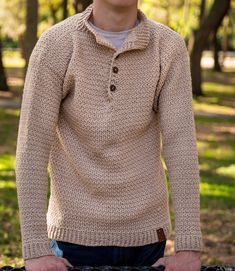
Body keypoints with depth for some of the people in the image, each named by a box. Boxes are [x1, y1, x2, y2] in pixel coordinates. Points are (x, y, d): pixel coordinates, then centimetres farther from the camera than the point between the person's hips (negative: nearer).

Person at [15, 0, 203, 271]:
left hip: (147, 234, 2)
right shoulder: (55, 45, -10)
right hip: (77, 234, -1)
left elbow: (181, 143, -10)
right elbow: (32, 147, -12)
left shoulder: (170, 48, -5)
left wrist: (189, 247, -16)